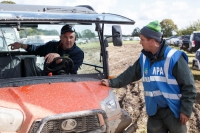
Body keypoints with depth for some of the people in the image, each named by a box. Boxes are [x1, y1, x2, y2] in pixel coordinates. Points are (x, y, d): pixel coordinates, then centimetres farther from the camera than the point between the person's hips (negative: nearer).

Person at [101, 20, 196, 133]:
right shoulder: (144, 58, 2)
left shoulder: (174, 58, -18)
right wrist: (112, 82, 8)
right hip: (154, 110, 6)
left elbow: (188, 85, -16)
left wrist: (186, 110, -17)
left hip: (173, 110, -6)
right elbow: (131, 74, 13)